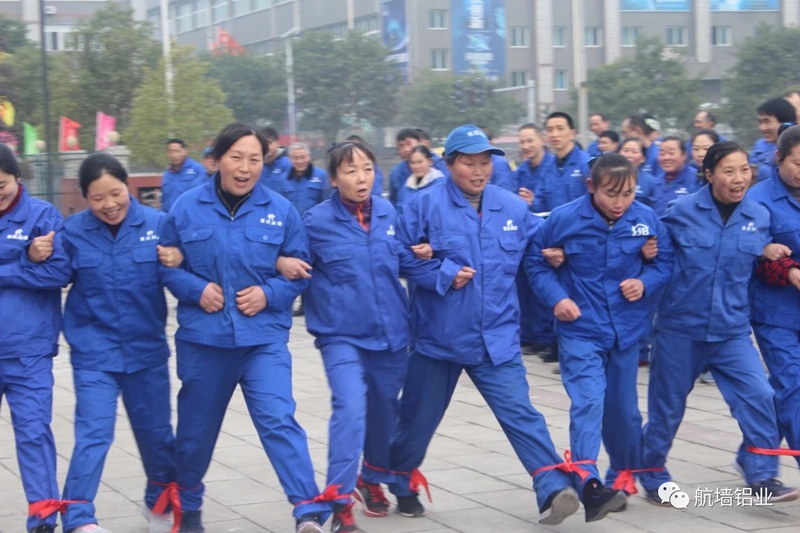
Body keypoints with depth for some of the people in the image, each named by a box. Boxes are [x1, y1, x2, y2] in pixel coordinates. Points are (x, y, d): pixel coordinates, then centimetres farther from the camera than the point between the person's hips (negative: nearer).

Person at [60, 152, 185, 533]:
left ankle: (160, 502, 38)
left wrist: (174, 265, -31)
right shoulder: (72, 231, -5)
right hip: (94, 352, -2)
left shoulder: (157, 224, -7)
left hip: (147, 348, 2)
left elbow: (173, 278, -9)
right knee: (93, 434, -11)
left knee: (155, 430, 16)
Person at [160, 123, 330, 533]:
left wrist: (269, 293, -11)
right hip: (202, 338, 1)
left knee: (278, 420, -16)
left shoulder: (280, 210, -1)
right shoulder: (187, 208, -2)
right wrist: (196, 288, -10)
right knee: (197, 427, 15)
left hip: (264, 338, -1)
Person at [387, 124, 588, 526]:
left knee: (520, 413, -11)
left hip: (497, 337, 2)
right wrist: (423, 261, -24)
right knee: (418, 417, 14)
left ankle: (553, 489, -16)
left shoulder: (513, 207, 3)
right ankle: (402, 485, 36)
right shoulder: (425, 204, -8)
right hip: (438, 337, -1)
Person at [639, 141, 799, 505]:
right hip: (681, 325, -2)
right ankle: (653, 476, 29)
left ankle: (762, 476, 0)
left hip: (732, 329, 2)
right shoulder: (682, 211, -8)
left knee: (758, 395, -13)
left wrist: (771, 254, -5)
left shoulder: (759, 215, 1)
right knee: (667, 405, 9)